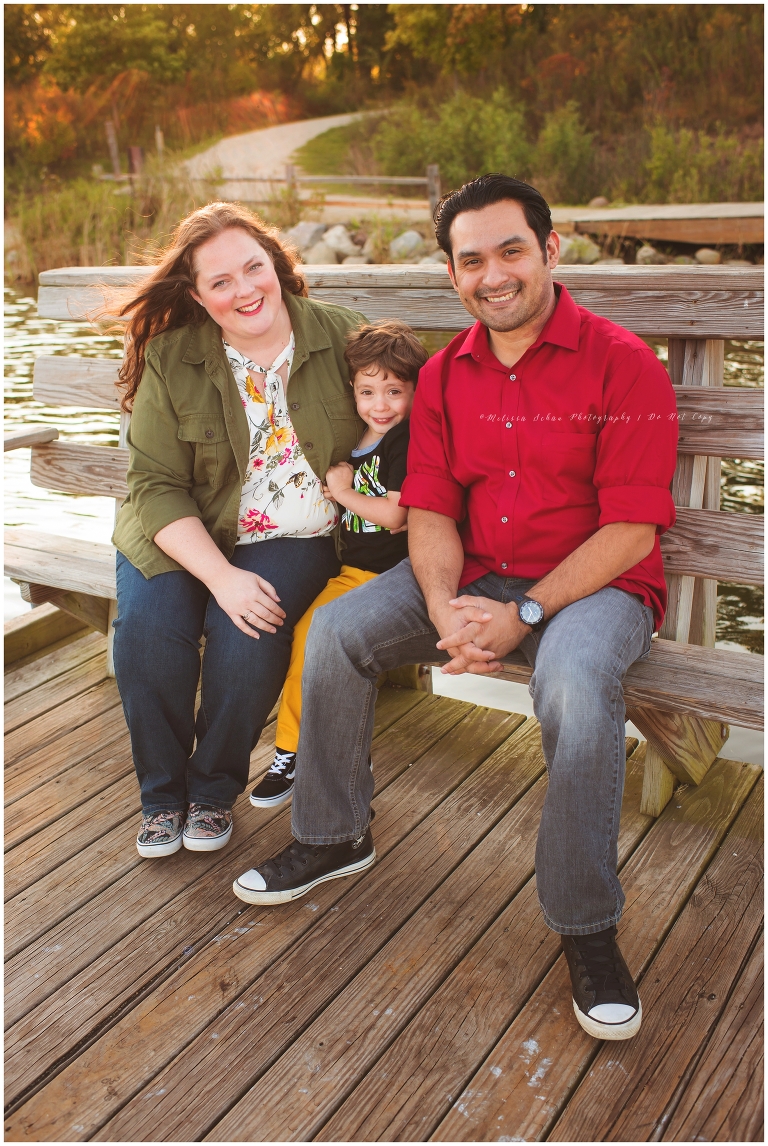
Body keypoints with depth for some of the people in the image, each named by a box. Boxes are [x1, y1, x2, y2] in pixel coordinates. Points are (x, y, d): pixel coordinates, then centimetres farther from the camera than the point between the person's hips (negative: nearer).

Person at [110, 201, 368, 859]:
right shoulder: (169, 360, -6)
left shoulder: (342, 338, -5)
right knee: (146, 626, -24)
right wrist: (222, 576, -22)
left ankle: (214, 790, 2)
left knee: (246, 635, -27)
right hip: (185, 535, 1)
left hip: (297, 535, -1)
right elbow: (157, 487, -10)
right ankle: (163, 795, 2)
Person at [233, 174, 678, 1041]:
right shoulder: (444, 375, 5)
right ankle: (332, 836, 9)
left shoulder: (622, 365, -12)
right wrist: (446, 608, -18)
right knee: (338, 630, -12)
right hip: (472, 575, 5)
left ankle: (587, 928, -15)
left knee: (578, 682, -37)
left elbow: (631, 530, -15)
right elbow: (430, 511, 2)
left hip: (595, 583, -5)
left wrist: (524, 614, -22)